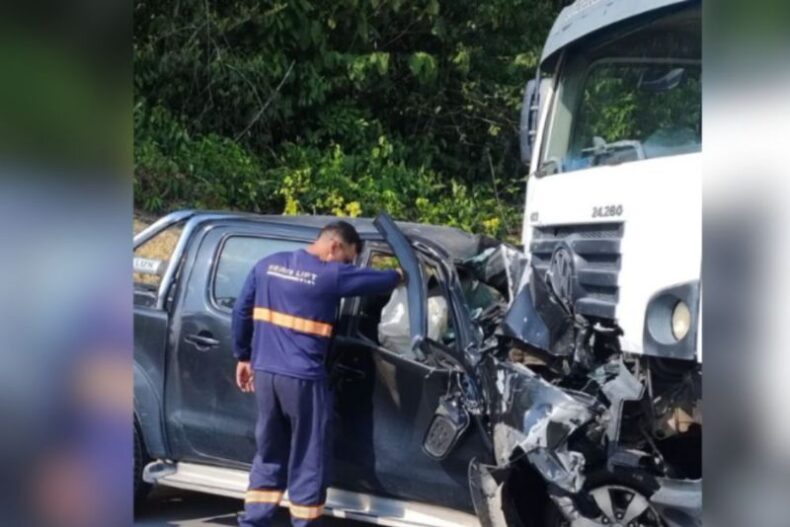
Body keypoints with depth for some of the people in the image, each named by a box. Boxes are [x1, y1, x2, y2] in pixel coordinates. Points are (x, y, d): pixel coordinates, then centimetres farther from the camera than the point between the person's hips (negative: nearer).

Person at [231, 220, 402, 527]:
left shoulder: (268, 265, 8)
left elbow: (241, 311, 13)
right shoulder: (331, 274, -9)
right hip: (302, 378, -6)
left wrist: (243, 357, 22)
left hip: (265, 372, 6)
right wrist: (401, 274, 21)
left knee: (269, 456, 17)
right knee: (308, 461, 5)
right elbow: (382, 281, -1)